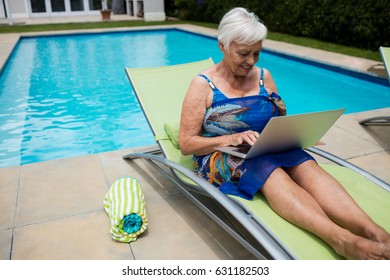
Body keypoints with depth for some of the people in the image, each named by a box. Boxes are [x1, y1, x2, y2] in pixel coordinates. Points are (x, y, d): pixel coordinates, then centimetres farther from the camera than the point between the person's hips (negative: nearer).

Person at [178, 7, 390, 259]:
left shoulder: (263, 76, 11)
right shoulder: (203, 84, -2)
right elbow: (186, 144, -6)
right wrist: (232, 138, -21)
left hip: (266, 151, 4)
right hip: (220, 157, -4)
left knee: (305, 164, -29)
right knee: (271, 171, -36)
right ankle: (342, 239, -53)